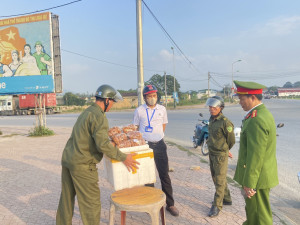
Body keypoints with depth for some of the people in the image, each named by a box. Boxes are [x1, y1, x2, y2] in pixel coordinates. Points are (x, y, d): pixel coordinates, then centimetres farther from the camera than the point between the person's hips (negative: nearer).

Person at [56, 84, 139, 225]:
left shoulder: (86, 112, 14)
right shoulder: (98, 116, -16)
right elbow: (103, 144, -25)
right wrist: (123, 157, -16)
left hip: (67, 159, 10)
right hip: (82, 165, -10)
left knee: (66, 198, 23)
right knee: (91, 202, 3)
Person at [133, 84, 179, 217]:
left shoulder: (162, 109, 4)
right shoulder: (139, 110, -2)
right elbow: (135, 128, 7)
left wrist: (157, 137, 11)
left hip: (159, 145, 2)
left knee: (164, 175, 6)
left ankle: (170, 204, 19)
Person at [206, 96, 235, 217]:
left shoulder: (225, 122, -20)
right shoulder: (212, 119, 5)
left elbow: (232, 140, -10)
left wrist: (225, 150, 6)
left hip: (220, 155, -9)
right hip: (211, 153, 9)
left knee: (220, 180, 1)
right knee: (216, 178, 19)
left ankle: (217, 206, 12)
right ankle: (226, 198, 36)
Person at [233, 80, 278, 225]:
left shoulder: (257, 120, -25)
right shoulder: (264, 113, 8)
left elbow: (255, 156, -26)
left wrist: (249, 184, -20)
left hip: (257, 176, -10)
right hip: (262, 174, 10)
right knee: (252, 209, 27)